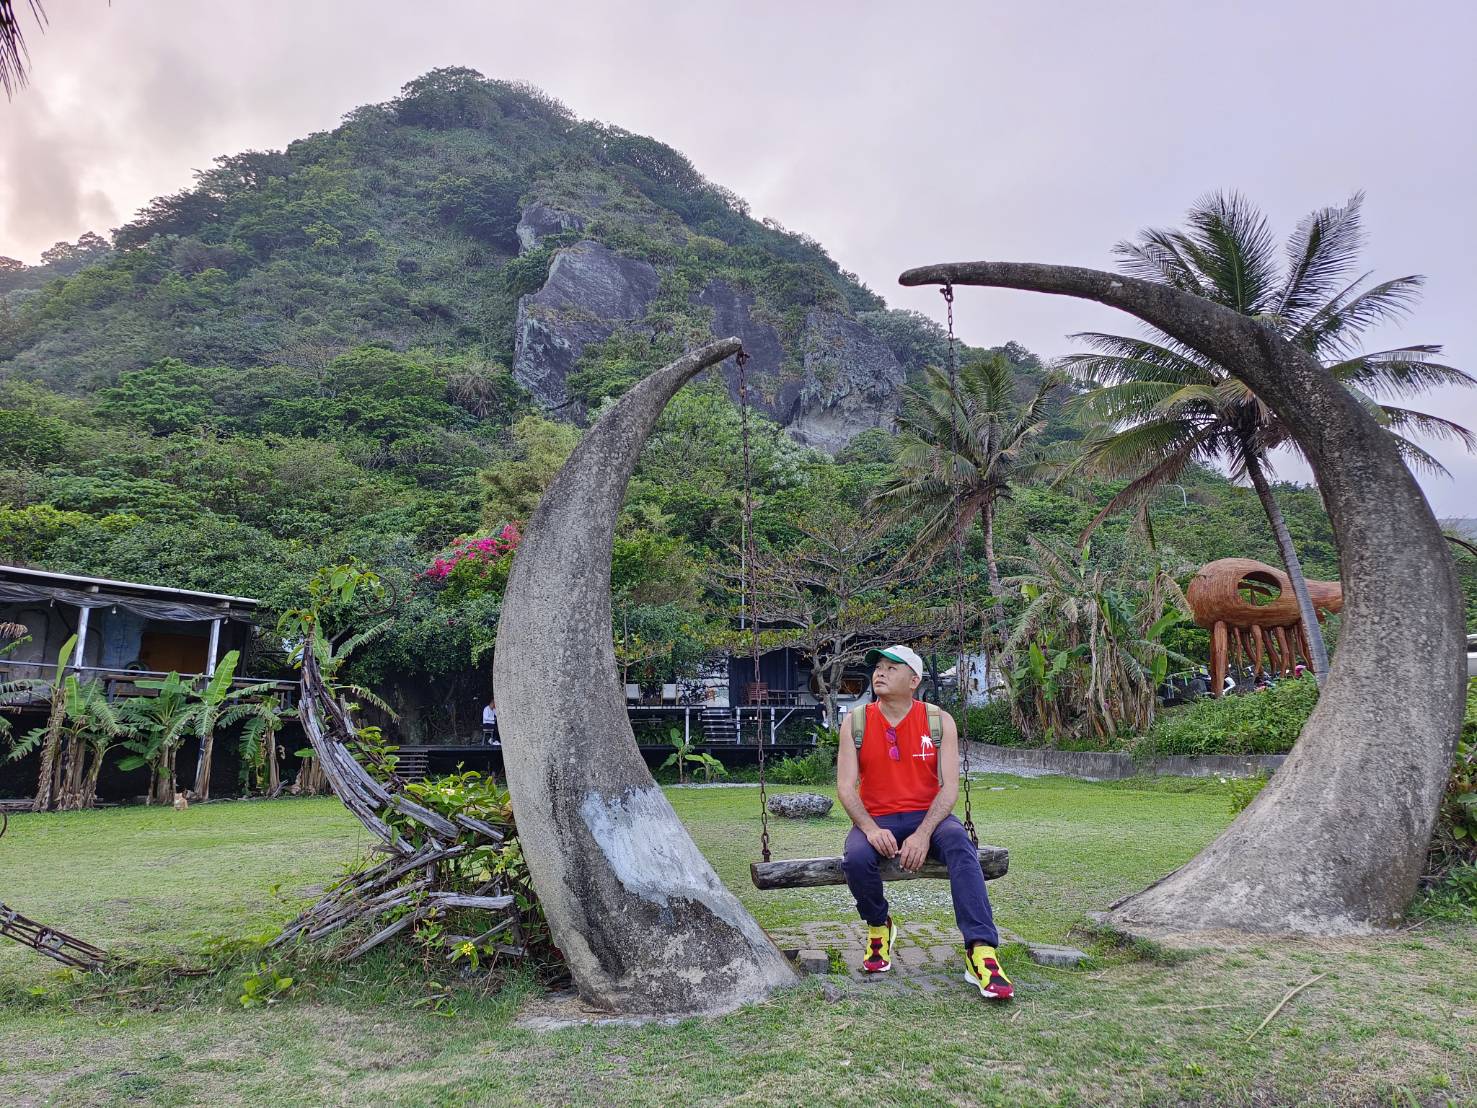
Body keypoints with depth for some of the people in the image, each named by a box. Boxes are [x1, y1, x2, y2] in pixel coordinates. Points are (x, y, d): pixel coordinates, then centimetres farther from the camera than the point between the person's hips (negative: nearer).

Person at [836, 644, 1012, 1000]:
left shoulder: (939, 721, -2)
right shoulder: (856, 722, 0)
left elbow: (949, 787, -8)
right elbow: (845, 786, -5)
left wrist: (923, 834, -23)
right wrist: (871, 830, -23)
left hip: (927, 815, 0)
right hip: (876, 819, 0)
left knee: (961, 847, -32)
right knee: (856, 858, -30)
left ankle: (982, 954, -34)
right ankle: (879, 927, 2)